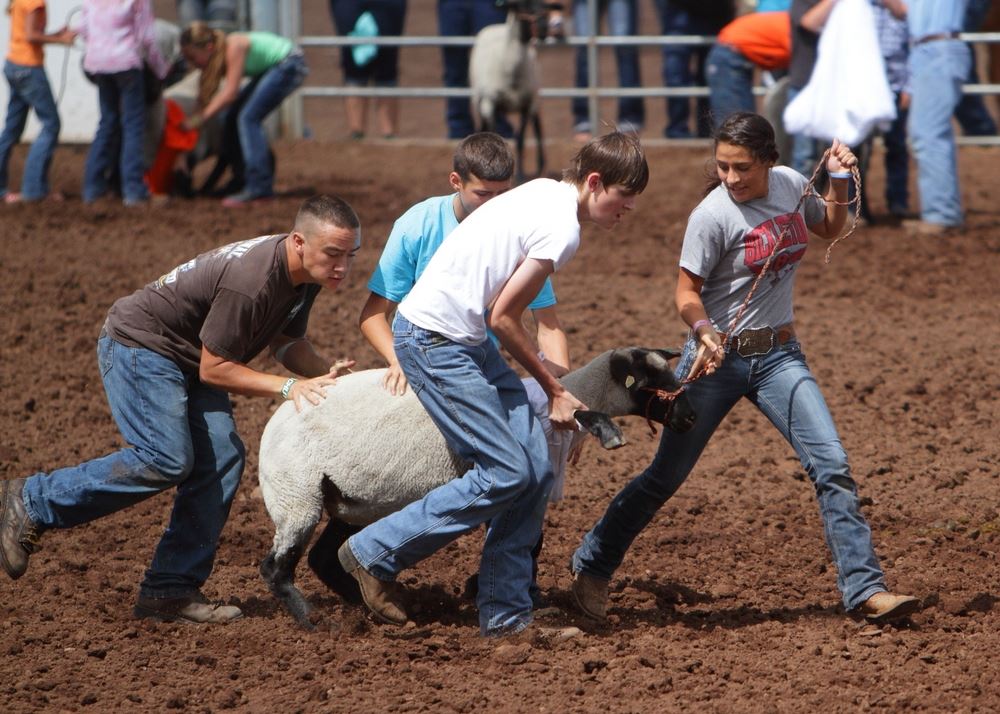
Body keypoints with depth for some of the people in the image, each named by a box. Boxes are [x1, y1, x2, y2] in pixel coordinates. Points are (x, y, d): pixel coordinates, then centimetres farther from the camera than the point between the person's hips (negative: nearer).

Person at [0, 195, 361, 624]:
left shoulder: (306, 275, -3)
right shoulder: (251, 281, -32)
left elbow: (286, 342, 11)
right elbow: (214, 369, -24)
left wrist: (324, 375, -8)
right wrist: (287, 388, -25)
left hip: (185, 358, 10)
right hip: (139, 344, -10)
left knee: (222, 458, -4)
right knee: (166, 461, -20)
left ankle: (171, 590, -3)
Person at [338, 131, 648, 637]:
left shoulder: (544, 192, 11)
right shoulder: (561, 229, -17)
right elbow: (503, 318, -14)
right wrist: (554, 391, -3)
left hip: (464, 340, 10)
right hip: (435, 342, -10)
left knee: (536, 471, 3)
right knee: (507, 475, -10)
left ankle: (505, 614, 7)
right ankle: (374, 554, 0)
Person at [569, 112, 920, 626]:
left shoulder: (791, 184, -1)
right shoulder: (713, 215, -18)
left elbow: (828, 229, 20)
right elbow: (687, 292, -13)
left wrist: (838, 183, 2)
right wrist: (704, 332, -33)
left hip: (778, 356, 4)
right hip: (718, 356, -4)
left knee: (832, 466, -7)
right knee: (667, 476, 5)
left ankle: (864, 589, -5)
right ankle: (591, 566, 24)